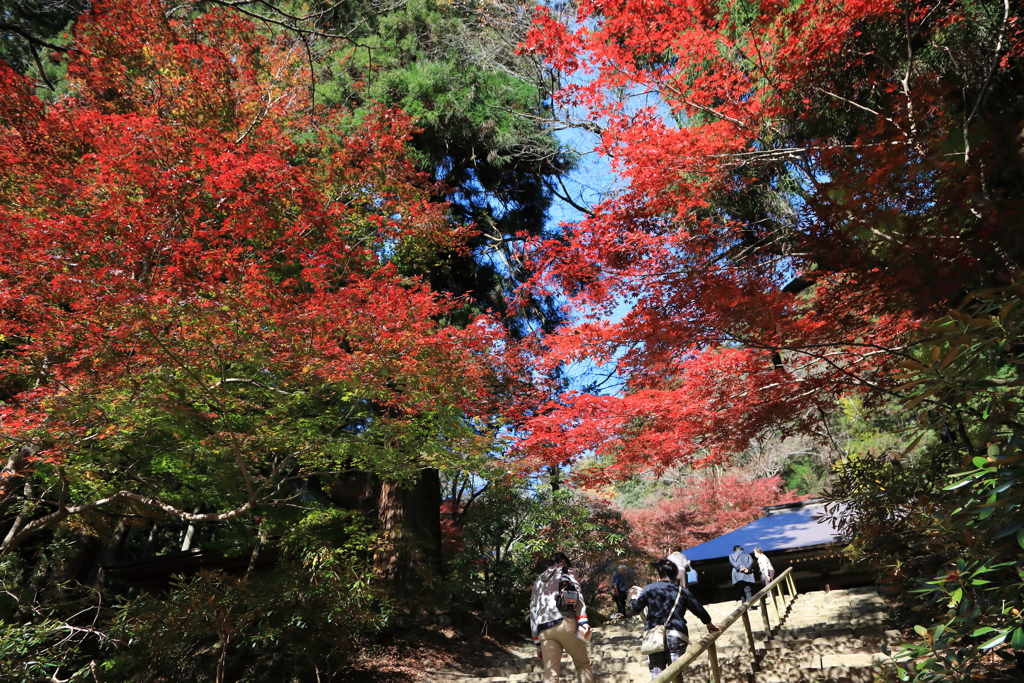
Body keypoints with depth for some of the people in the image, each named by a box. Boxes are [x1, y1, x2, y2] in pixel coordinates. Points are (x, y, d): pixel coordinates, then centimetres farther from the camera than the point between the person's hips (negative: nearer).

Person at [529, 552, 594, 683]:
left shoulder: (538, 582, 30)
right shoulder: (567, 571, 19)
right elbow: (576, 594, 0)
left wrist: (537, 643, 23)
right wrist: (583, 621, -11)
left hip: (544, 629, 4)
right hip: (565, 623, -4)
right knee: (582, 664, 10)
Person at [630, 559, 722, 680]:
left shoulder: (649, 588, 5)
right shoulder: (682, 591, 10)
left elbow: (635, 609, 5)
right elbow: (699, 610, 17)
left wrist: (633, 599, 28)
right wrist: (709, 625, 36)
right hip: (677, 635, 1)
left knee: (656, 675, 6)